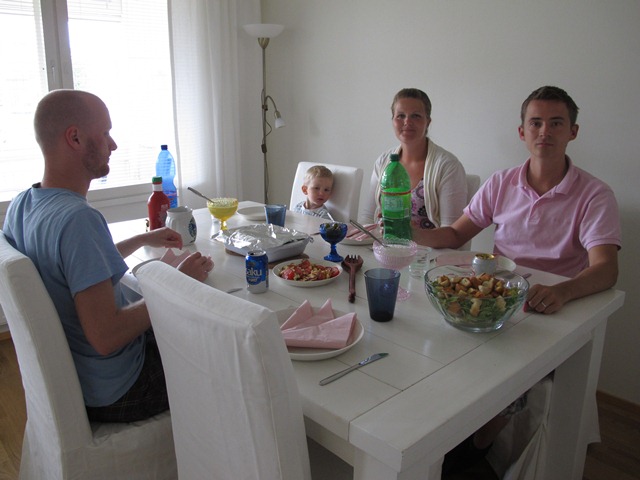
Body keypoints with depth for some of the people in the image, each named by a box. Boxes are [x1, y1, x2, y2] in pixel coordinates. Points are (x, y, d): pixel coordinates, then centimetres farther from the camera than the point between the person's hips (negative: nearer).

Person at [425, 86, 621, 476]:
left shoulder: (594, 195, -7)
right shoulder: (502, 184, 5)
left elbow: (606, 268, -19)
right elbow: (456, 234, 10)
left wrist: (561, 292, -41)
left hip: (552, 313, -3)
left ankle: (477, 448, 3)